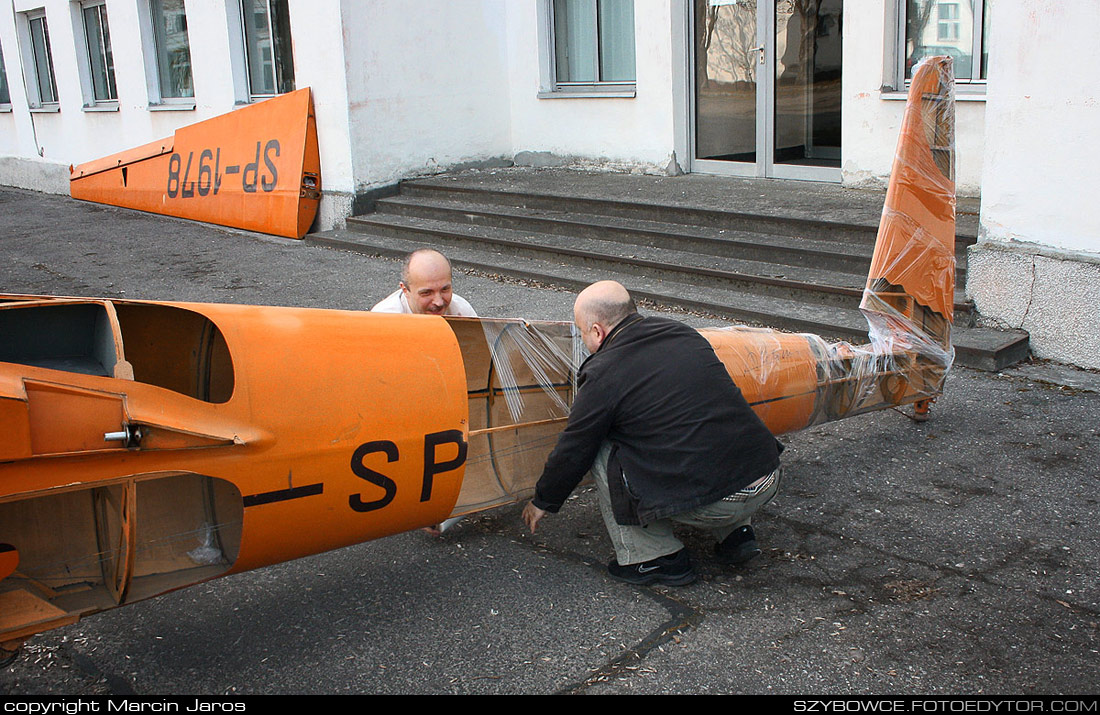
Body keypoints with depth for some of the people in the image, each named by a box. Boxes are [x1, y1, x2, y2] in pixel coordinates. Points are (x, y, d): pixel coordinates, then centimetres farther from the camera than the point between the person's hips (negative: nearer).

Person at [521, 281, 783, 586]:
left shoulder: (604, 375, -5)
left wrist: (542, 503, 25)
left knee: (602, 453, 8)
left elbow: (572, 452, 6)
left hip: (709, 502, -7)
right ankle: (734, 533, 26)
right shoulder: (683, 333, 13)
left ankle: (654, 558, 11)